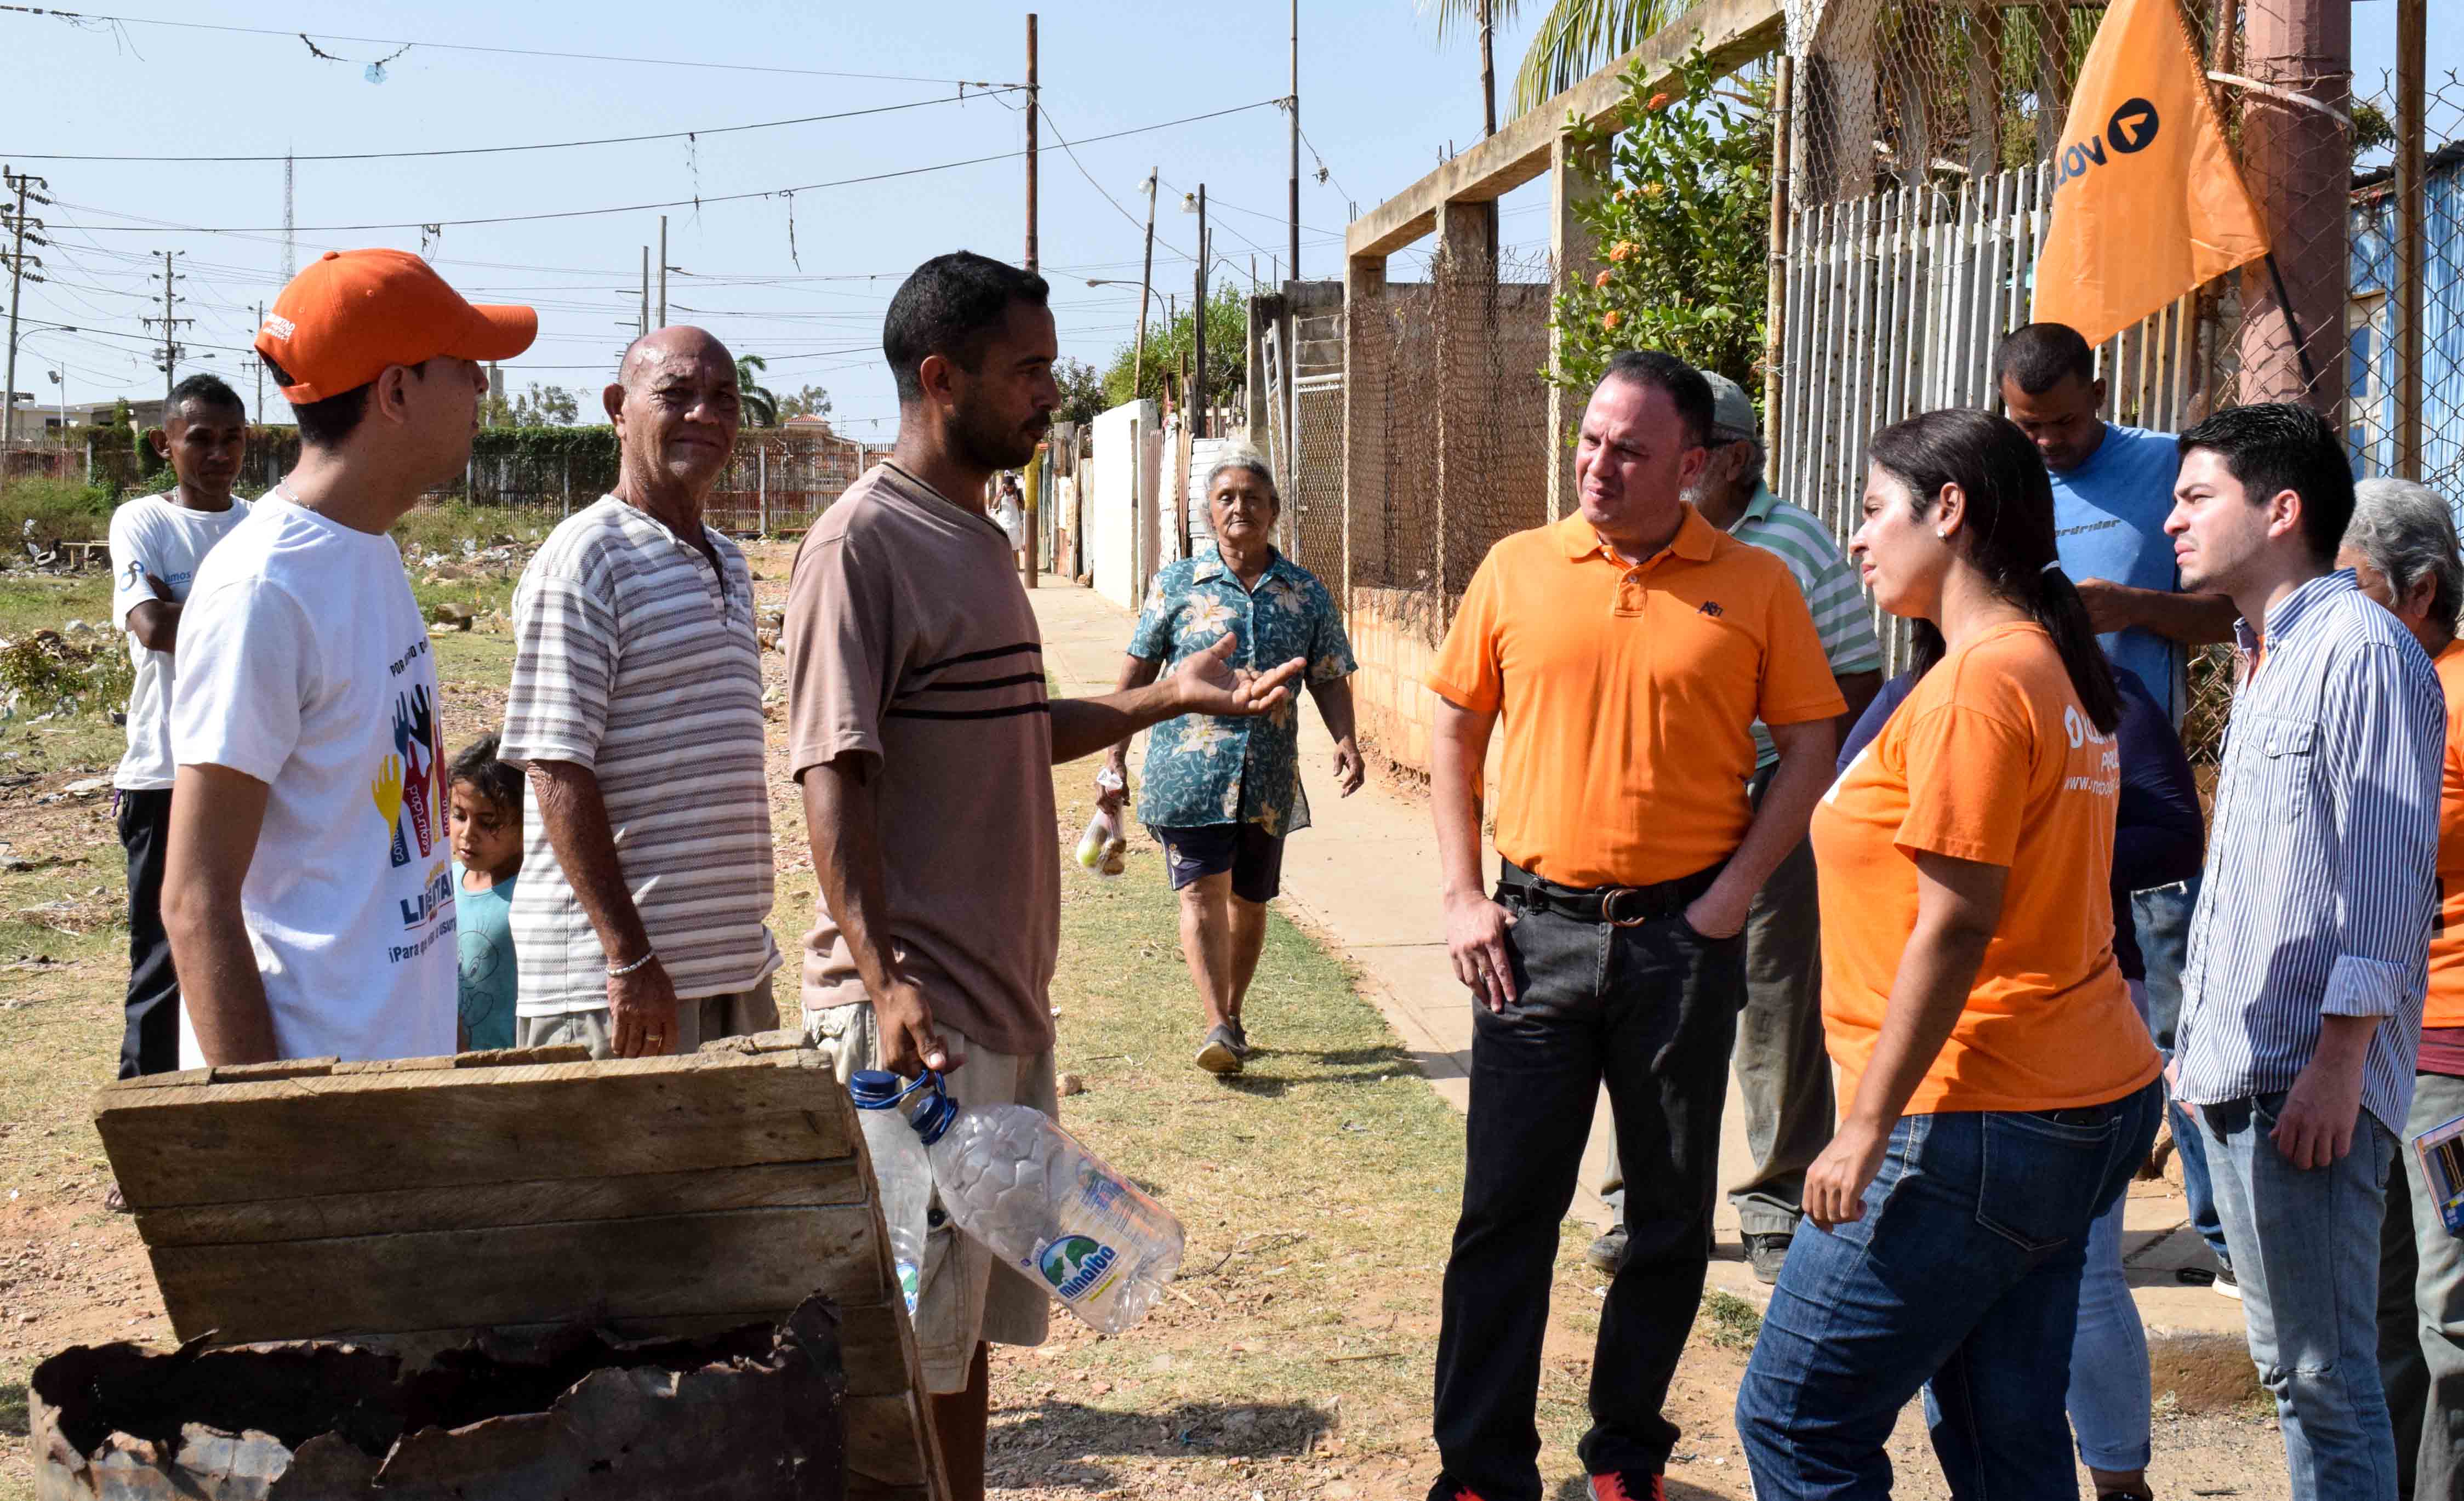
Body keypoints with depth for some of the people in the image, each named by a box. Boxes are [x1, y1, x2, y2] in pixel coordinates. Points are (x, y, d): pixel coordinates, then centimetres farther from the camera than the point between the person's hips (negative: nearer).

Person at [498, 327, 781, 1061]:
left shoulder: (729, 565, 16)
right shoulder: (583, 559, -11)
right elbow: (558, 771, -17)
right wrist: (630, 957, -21)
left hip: (735, 969, 8)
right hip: (618, 979, -8)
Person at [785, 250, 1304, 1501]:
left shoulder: (978, 537, 15)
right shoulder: (862, 544, -14)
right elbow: (833, 777, -20)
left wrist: (1167, 697, 13)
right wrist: (883, 979, -28)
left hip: (1006, 995, 9)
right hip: (917, 1009, -9)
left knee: (975, 1318, 16)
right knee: (909, 1345, -2)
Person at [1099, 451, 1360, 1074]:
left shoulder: (1307, 595, 7)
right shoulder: (1176, 584, 3)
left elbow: (1329, 679, 9)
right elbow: (1138, 671, 6)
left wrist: (1345, 740, -10)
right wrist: (1115, 759, 2)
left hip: (1269, 777, 2)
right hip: (1190, 767, -2)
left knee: (1249, 900, 11)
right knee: (1203, 890, -12)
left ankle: (1231, 1016, 26)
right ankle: (1217, 1027, -17)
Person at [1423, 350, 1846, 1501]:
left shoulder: (1756, 586, -2)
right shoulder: (1518, 569, 3)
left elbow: (1811, 749, 2)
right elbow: (1456, 729, 10)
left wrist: (1734, 894, -7)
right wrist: (1462, 896, 2)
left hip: (1683, 935, -1)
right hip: (1536, 928, 1)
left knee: (1671, 1219, 10)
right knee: (1505, 1210, 3)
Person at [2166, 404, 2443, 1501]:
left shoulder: (2362, 648, -10)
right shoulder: (2265, 661, 20)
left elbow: (2388, 873, -16)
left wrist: (2339, 1060, -20)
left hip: (2309, 1082, -10)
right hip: (2234, 1075, 10)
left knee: (2327, 1376, -6)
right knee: (2284, 1368, 14)